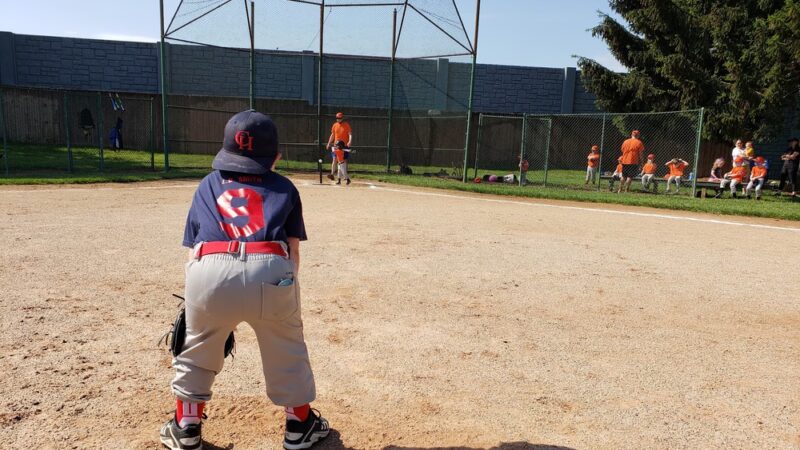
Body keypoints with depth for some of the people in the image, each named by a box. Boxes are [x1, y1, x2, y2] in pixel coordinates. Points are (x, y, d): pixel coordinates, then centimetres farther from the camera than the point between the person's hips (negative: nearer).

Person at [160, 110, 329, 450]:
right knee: (288, 349, 23)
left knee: (196, 350, 27)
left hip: (209, 269, 1)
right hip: (271, 270, -1)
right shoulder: (284, 187, 24)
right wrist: (284, 288, 29)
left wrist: (202, 293, 33)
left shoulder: (208, 185, 28)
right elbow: (293, 249, 19)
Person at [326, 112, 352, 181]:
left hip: (345, 145, -3)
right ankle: (332, 174, -13)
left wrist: (350, 141, -29)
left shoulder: (346, 125, -4)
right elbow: (332, 135, 16)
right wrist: (329, 143, 13)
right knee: (334, 159, -7)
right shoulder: (335, 125, 8)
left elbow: (350, 134, -12)